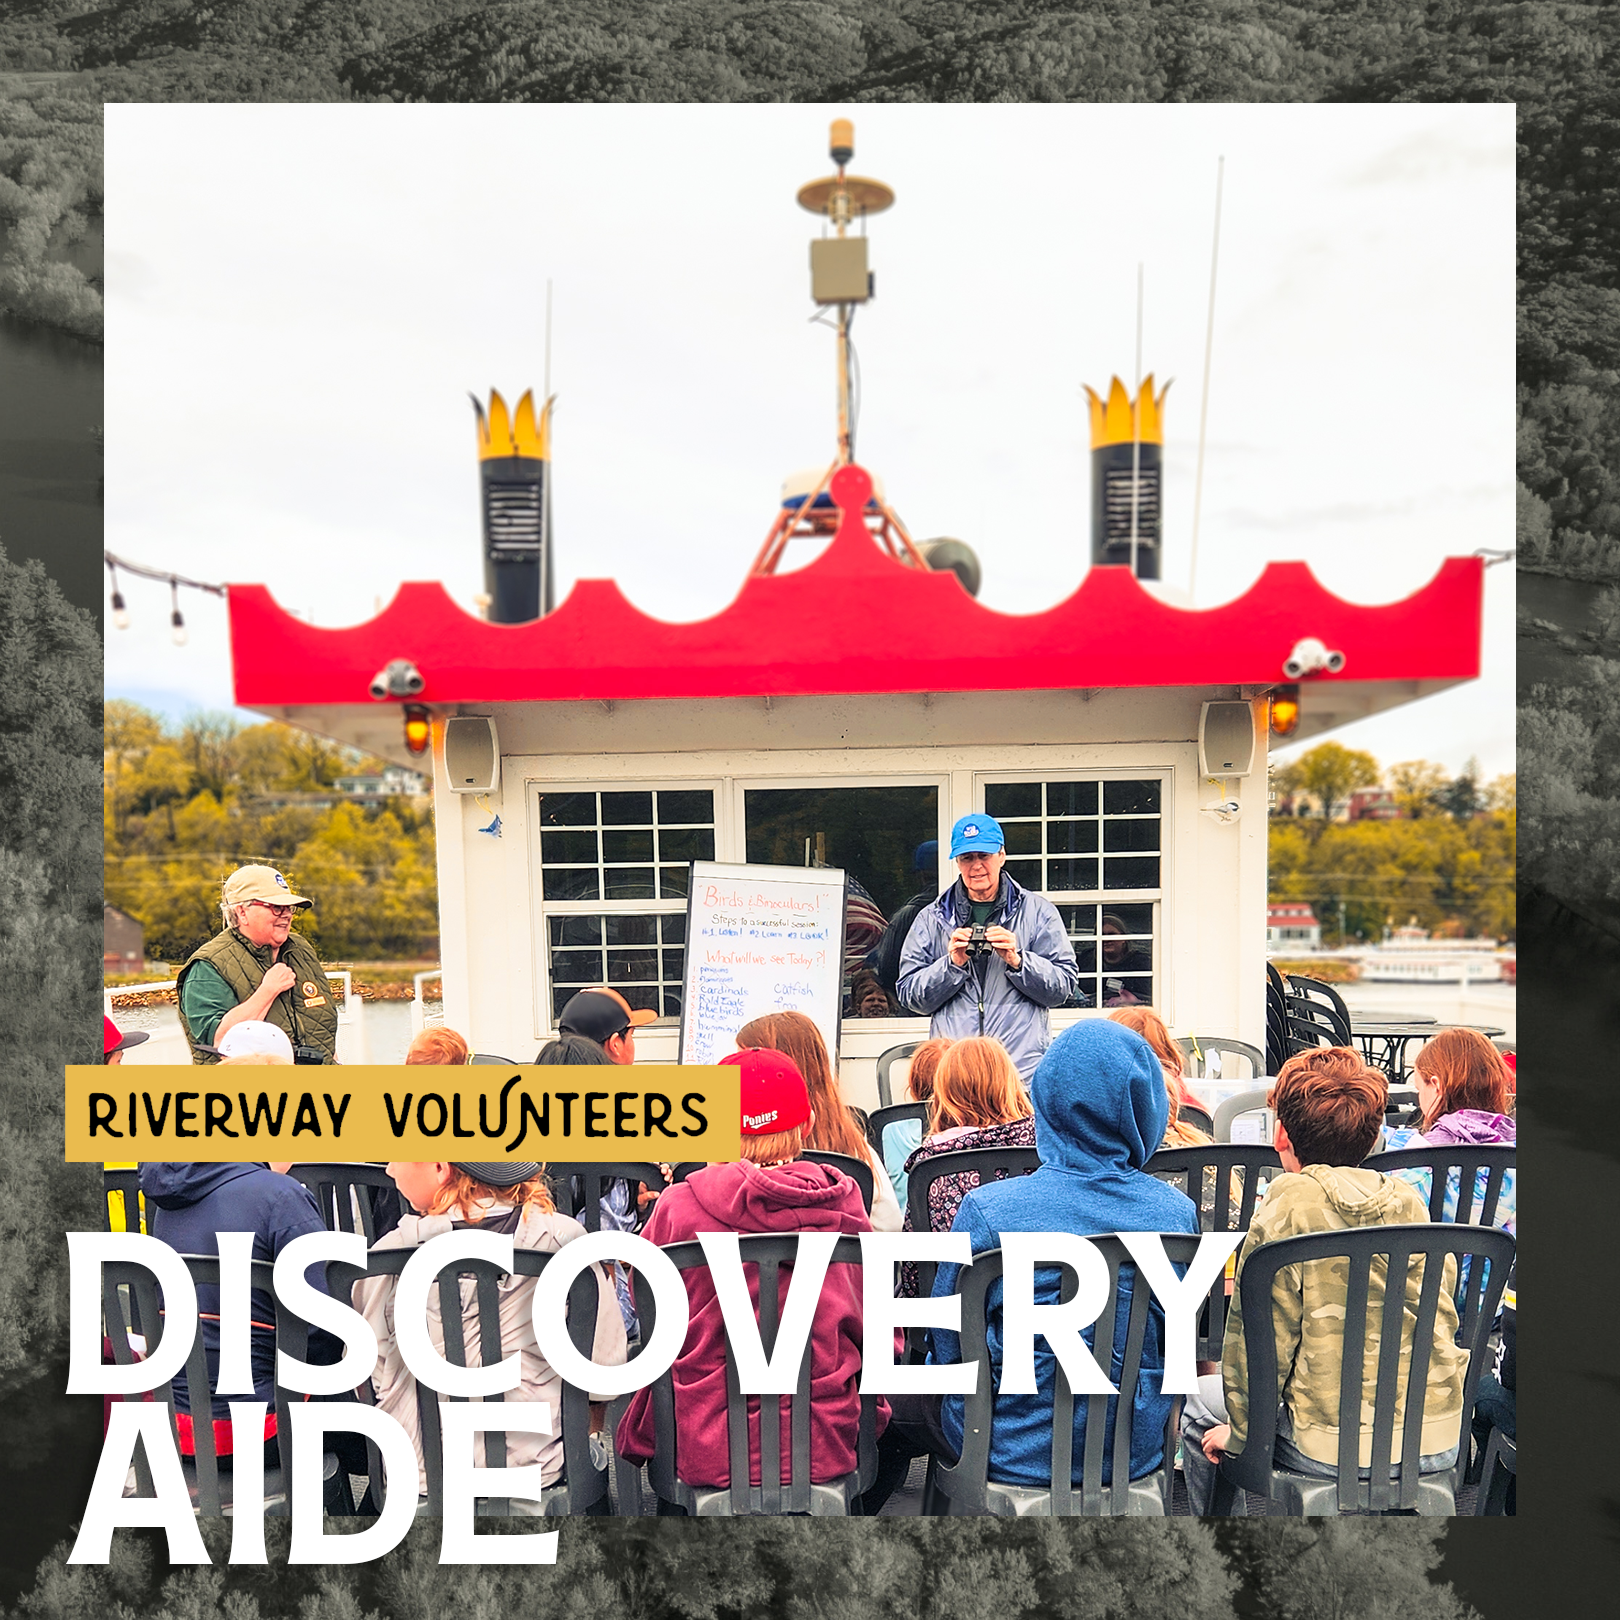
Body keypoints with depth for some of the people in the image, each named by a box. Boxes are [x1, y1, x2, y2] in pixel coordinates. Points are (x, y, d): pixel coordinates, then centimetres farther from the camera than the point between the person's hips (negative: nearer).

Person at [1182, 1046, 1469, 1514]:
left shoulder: (1291, 1203, -15)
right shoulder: (1408, 1199, 2)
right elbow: (1442, 1314, 13)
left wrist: (1240, 1432, 2)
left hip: (1337, 1452, -6)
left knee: (1196, 1407, 20)